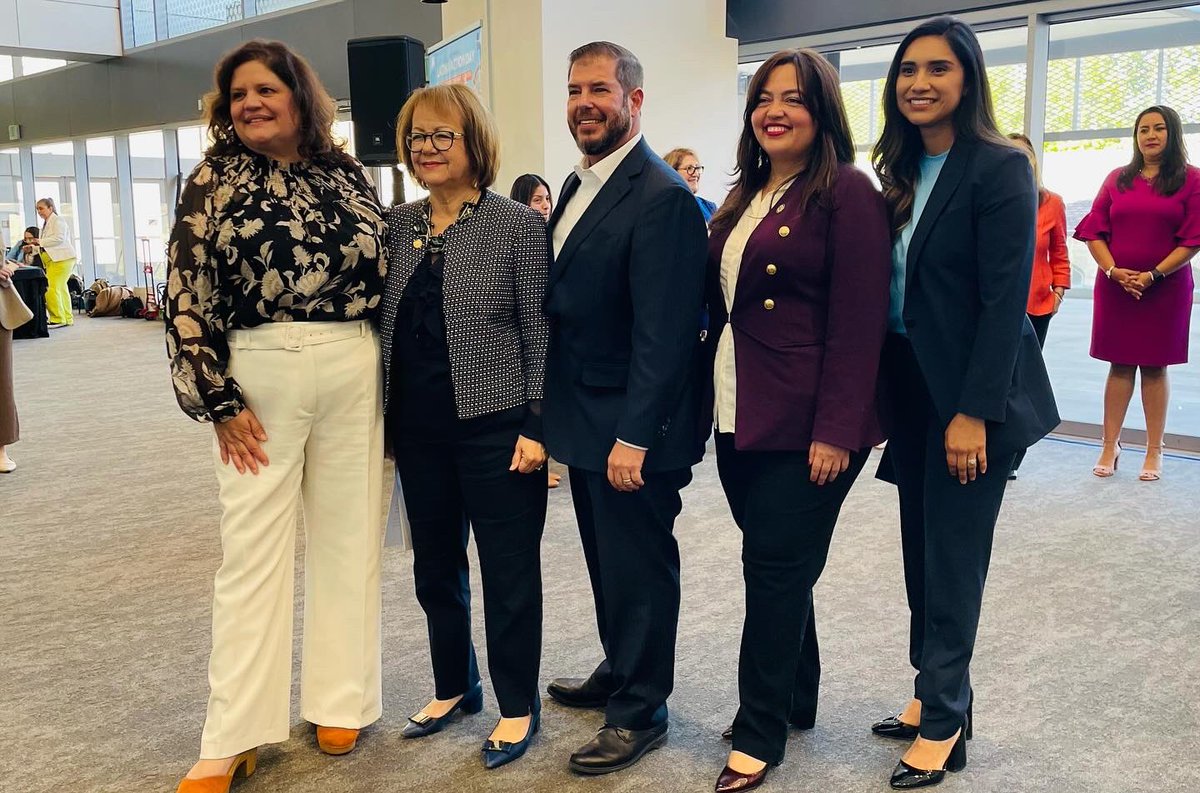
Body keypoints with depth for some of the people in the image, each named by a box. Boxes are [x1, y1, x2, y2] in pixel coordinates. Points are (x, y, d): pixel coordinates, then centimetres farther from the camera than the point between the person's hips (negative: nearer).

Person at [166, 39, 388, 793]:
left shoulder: (347, 174, 9)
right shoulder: (215, 179, 2)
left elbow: (388, 268, 13)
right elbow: (188, 295, -3)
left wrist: (393, 374, 7)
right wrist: (219, 399, -9)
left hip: (354, 372, 3)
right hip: (259, 374, -2)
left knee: (348, 537, 8)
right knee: (253, 548, 1)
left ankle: (339, 701, 23)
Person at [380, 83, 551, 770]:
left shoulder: (520, 226, -7)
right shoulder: (396, 225, 7)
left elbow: (540, 334, -8)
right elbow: (383, 324, 12)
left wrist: (537, 425, -12)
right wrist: (382, 419, 10)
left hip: (496, 427, -5)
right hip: (419, 429, 6)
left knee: (509, 571, 6)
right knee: (435, 565, 17)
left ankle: (519, 706, 24)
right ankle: (455, 686, 37)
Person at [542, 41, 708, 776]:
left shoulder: (661, 197, -18)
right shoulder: (578, 186, 12)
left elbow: (662, 332, -23)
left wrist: (634, 436, -24)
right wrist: (555, 412, 13)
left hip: (631, 427, -9)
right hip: (586, 419, 9)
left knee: (639, 569, 6)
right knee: (608, 562, 22)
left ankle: (640, 712, 22)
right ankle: (618, 673, 40)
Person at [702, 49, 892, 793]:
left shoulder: (848, 194, -10)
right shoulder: (746, 200, 14)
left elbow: (859, 324, -16)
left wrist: (836, 430, -19)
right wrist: (711, 396, 9)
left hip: (804, 422, -7)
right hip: (741, 416, 7)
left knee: (776, 567, 0)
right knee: (777, 565, 16)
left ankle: (760, 732, 14)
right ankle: (795, 695, 33)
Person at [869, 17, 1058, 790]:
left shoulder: (1000, 167, -12)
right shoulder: (902, 172, 10)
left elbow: (1005, 301, -17)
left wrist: (974, 411, -20)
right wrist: (880, 394, 10)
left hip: (969, 396, -7)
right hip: (912, 390, 7)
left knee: (953, 558, 1)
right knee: (922, 552, 13)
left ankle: (944, 724, 15)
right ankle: (938, 695, 28)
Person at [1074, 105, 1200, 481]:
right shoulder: (1117, 179, 10)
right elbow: (1095, 231, 5)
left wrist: (1153, 275, -14)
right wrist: (1114, 271, -9)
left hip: (1165, 287, -2)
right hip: (1115, 286, 2)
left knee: (1155, 366, 3)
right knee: (1120, 364, 4)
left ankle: (1154, 452, 8)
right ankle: (1110, 446, 8)